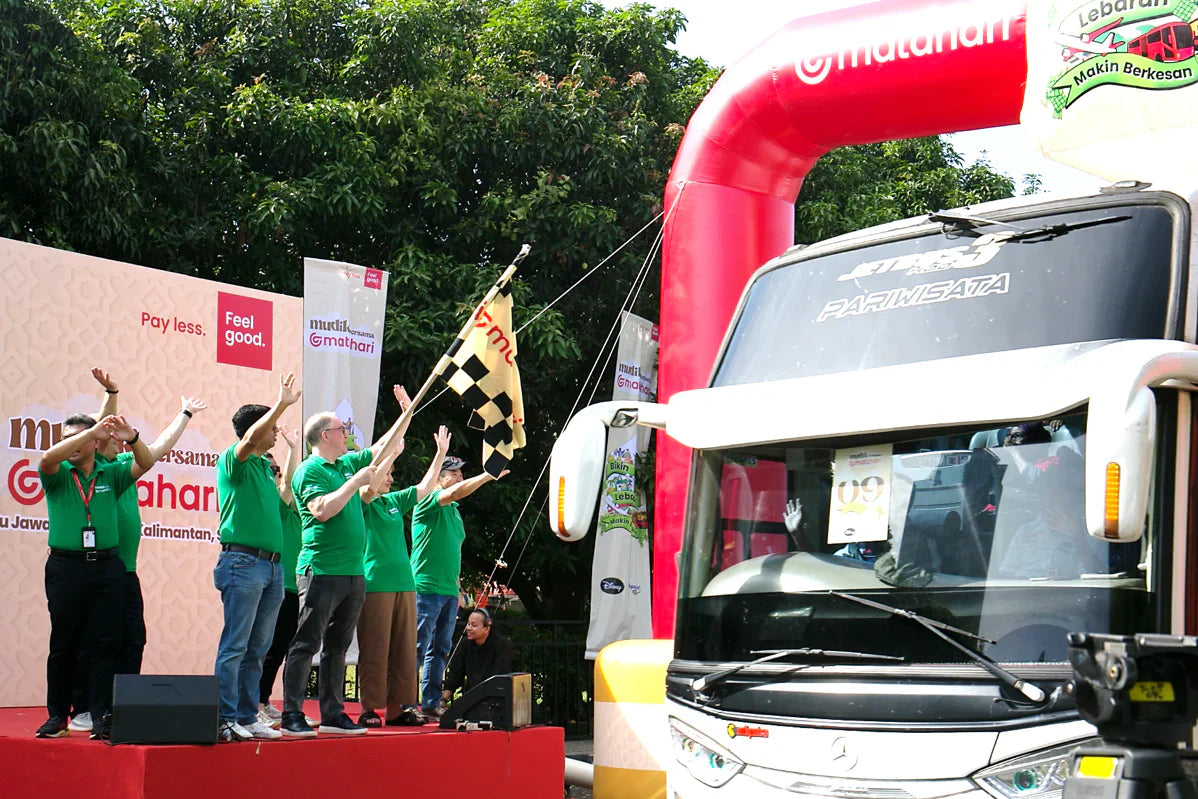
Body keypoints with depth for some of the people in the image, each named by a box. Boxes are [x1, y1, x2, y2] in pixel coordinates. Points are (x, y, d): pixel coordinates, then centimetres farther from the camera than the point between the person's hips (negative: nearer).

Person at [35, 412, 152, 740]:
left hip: (107, 566, 1)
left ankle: (102, 717, -1)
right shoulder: (57, 474, 7)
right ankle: (57, 716, 12)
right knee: (63, 646, 4)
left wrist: (132, 439, -23)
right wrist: (92, 430, -20)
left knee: (105, 645, -2)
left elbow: (145, 464, -2)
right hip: (66, 564, -1)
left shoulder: (110, 474, 11)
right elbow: (48, 458, -14)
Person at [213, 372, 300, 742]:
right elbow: (250, 439, -24)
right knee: (234, 647, -8)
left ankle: (247, 717, 13)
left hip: (272, 565, 8)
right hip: (243, 562, -8)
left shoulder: (265, 467, 20)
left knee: (257, 649, 9)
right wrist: (281, 404, -26)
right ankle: (226, 719, -7)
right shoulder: (233, 461, -3)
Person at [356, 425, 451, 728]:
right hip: (374, 586, -7)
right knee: (374, 651, -6)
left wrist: (441, 453, 22)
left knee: (404, 651, 6)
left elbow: (425, 487, 25)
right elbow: (368, 486, -22)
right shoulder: (363, 503, -2)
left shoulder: (395, 501, 18)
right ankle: (369, 710, -2)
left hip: (404, 584, 7)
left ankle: (398, 708, 10)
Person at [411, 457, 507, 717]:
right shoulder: (429, 501, -6)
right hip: (426, 588, -9)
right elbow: (455, 492, -27)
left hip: (448, 591, 9)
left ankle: (431, 703, 15)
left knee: (440, 650, 10)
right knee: (417, 649, -7)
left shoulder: (454, 510, 19)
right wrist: (488, 475, -25)